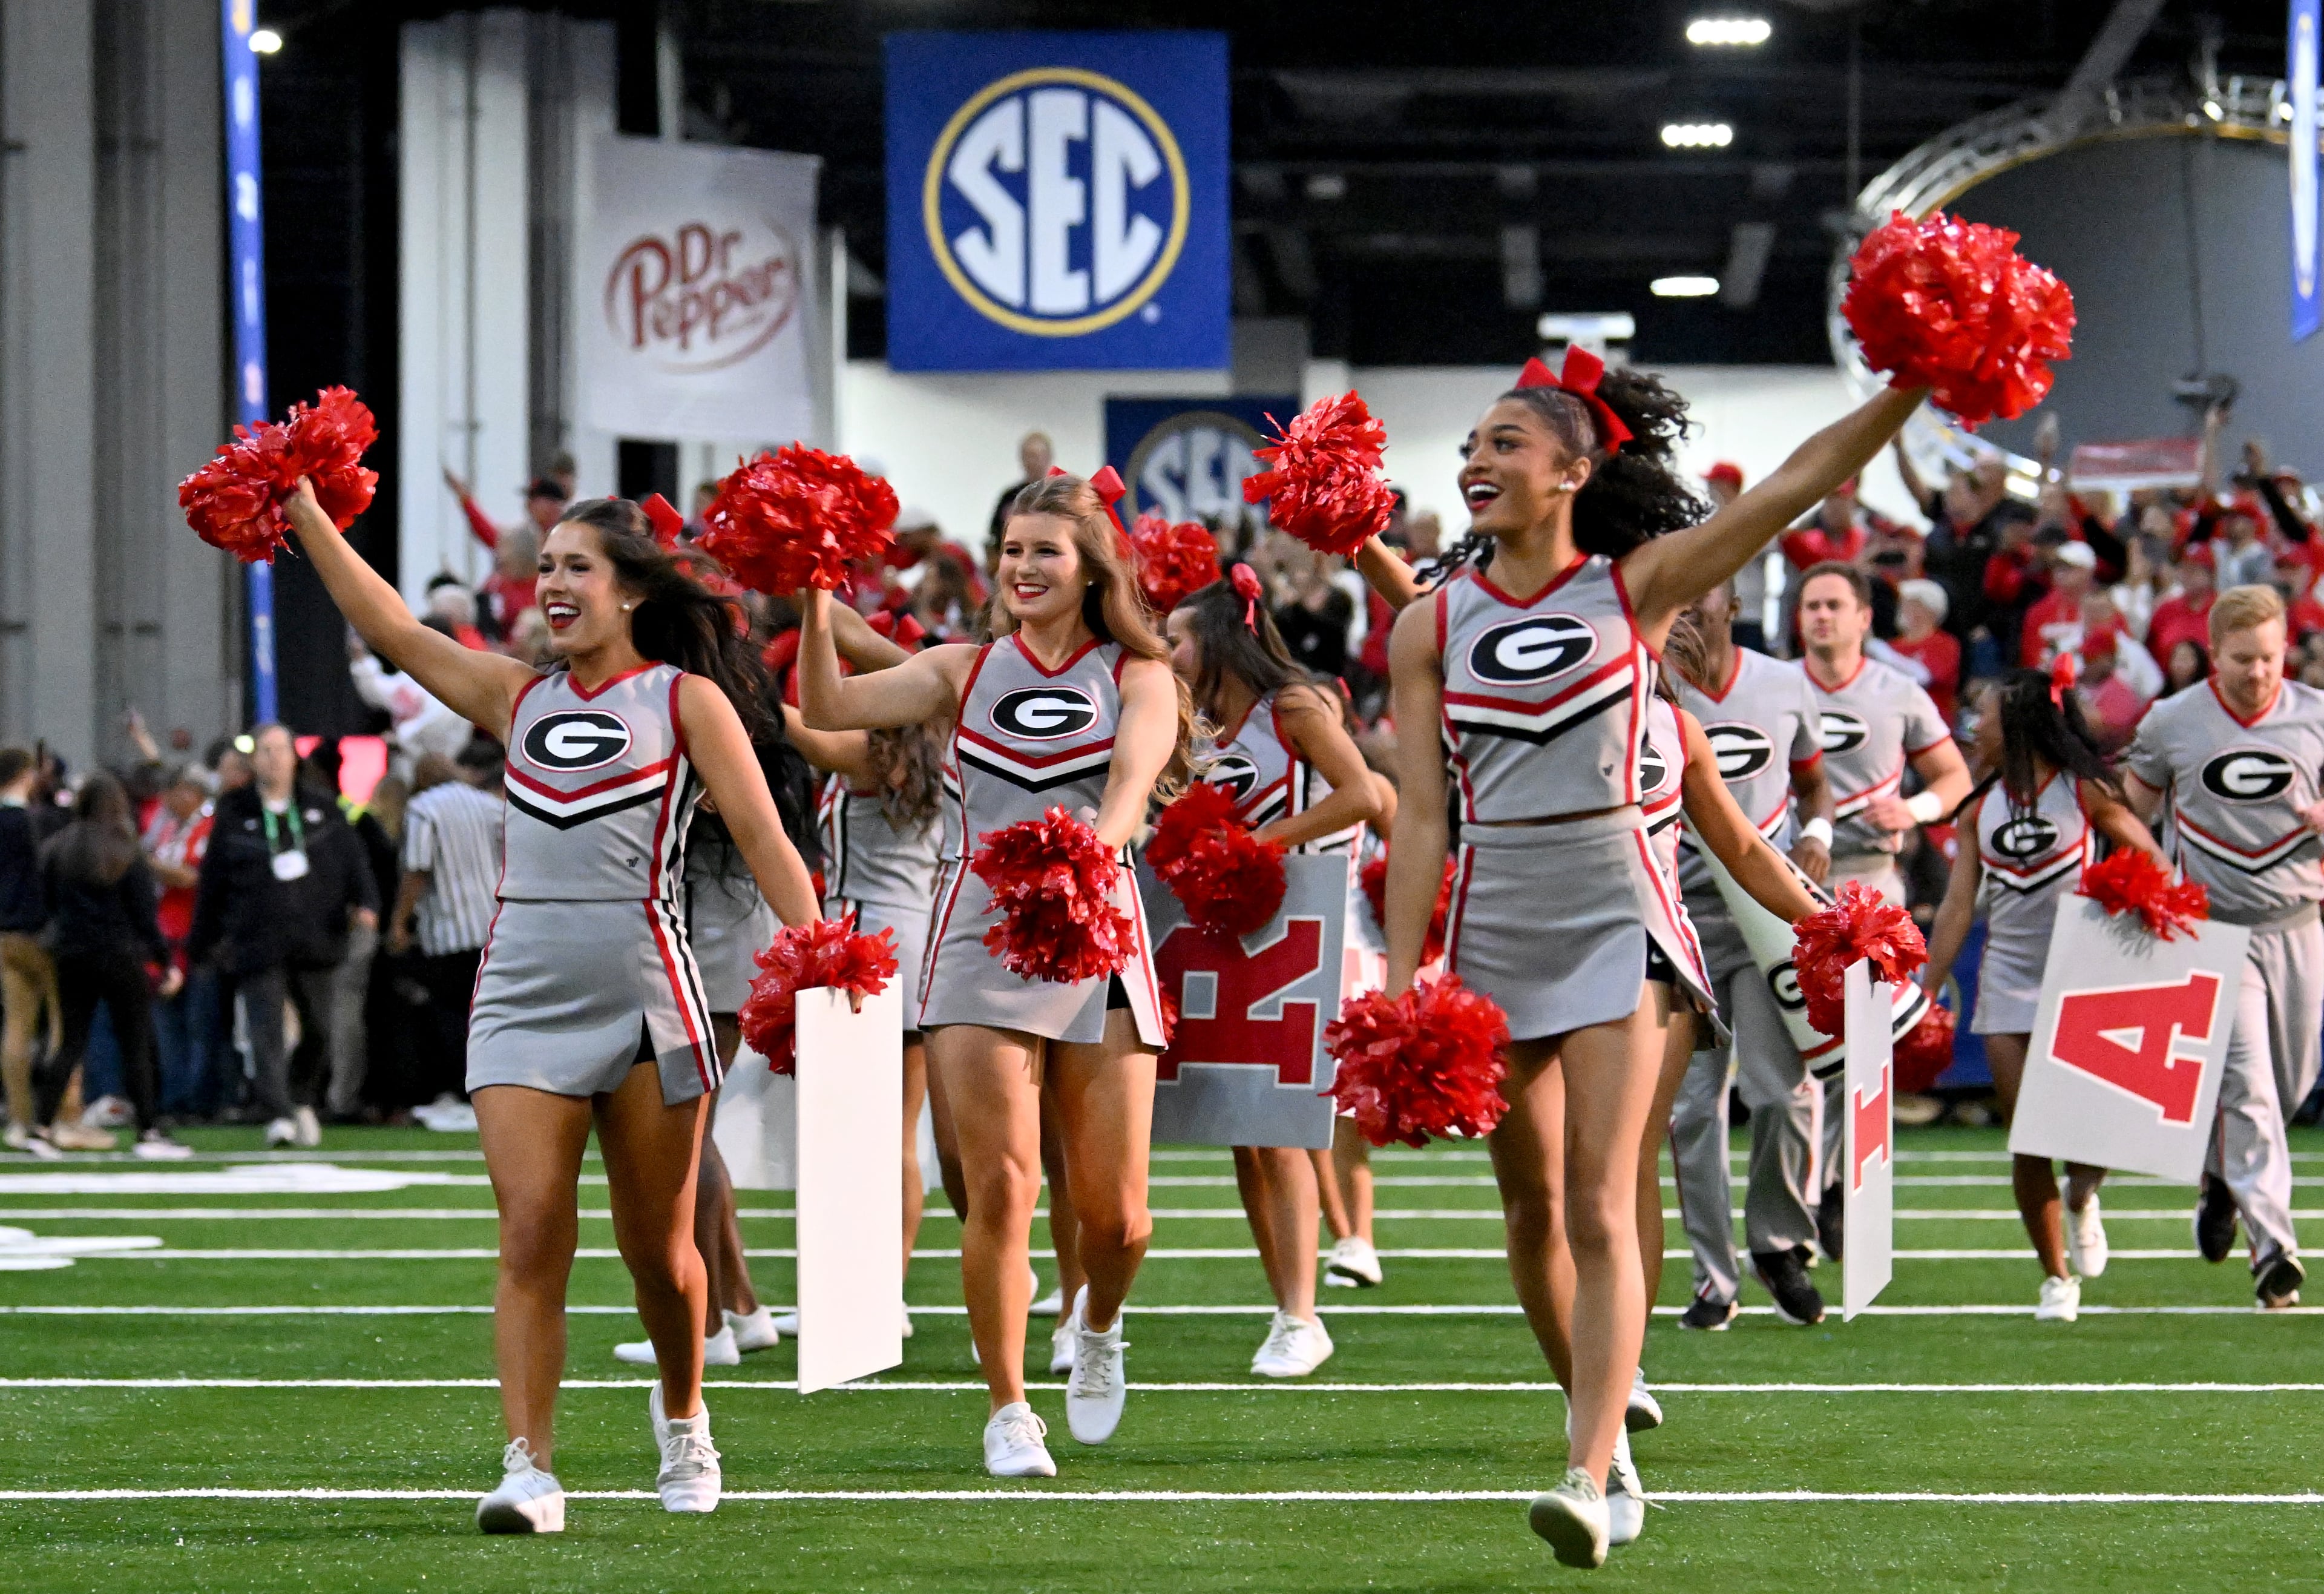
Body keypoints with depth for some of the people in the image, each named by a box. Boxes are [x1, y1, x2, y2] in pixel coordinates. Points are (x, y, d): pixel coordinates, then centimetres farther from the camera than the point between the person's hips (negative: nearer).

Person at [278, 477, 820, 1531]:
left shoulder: (686, 701, 3)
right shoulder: (517, 698, 15)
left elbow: (759, 834, -2)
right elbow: (392, 631, 12)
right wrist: (305, 516, 6)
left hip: (641, 989, -3)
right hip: (523, 994, 3)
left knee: (656, 1247, 7)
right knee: (531, 1234, -10)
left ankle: (681, 1415, 33)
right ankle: (528, 1470, -13)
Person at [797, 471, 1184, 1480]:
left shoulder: (1137, 677, 6)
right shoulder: (965, 672, 9)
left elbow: (1137, 773, -14)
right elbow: (826, 709, -2)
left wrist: (1101, 837, -35)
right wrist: (816, 602, -16)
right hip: (982, 939, 0)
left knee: (1113, 1213, -1)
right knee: (1001, 1189, -9)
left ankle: (1098, 1324, 33)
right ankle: (1008, 1410, 5)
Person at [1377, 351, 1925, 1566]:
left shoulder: (1638, 586, -2)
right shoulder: (1430, 627, 4)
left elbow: (1795, 484, -10)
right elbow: (1419, 816, 3)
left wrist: (1912, 386, -23)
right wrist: (1397, 982, -2)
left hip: (1611, 913, -3)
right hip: (1491, 921, 3)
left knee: (1601, 1206, -12)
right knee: (1531, 1202, 11)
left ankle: (1589, 1481, -18)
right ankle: (1594, 1407, 33)